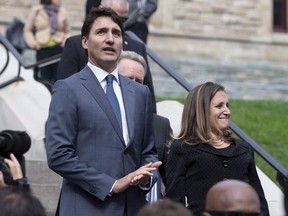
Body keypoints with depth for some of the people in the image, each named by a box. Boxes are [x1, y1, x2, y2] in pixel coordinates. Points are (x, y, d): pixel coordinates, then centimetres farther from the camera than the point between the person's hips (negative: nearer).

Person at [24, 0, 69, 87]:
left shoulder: (62, 12, 9)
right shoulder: (36, 11, 4)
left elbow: (66, 31, 20)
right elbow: (27, 30, 12)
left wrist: (65, 41, 2)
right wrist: (32, 43, -3)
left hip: (58, 47, 1)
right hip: (43, 48, -1)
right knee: (45, 77, -1)